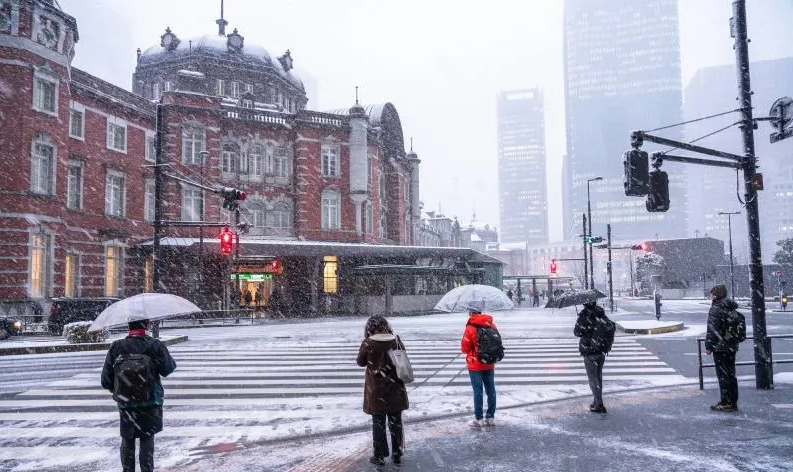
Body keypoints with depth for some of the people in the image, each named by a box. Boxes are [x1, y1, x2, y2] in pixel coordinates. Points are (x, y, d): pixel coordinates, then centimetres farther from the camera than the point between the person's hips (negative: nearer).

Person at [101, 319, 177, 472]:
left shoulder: (116, 347, -11)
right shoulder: (156, 346, -16)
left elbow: (106, 380, -7)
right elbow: (168, 369, -6)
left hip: (125, 403, 1)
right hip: (151, 402, -1)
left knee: (127, 440, 18)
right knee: (147, 438, 13)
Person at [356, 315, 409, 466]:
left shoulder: (368, 343, -14)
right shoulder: (396, 341, -6)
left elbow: (361, 362, -1)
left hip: (376, 390, -2)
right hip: (395, 389, 3)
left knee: (378, 423, 9)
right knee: (396, 422, 14)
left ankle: (379, 456, 16)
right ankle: (397, 454, 22)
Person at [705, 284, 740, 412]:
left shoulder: (716, 309, -16)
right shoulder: (731, 308, 11)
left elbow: (712, 330, -19)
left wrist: (708, 346, -13)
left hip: (720, 348, -9)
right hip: (732, 347, 9)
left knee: (723, 375, -2)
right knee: (731, 374, 15)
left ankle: (726, 403, 1)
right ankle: (733, 402, 22)